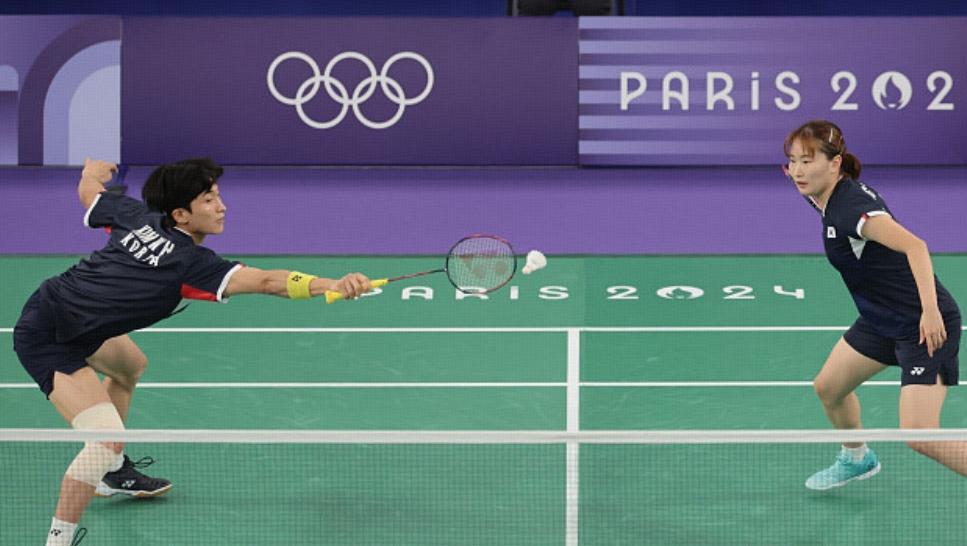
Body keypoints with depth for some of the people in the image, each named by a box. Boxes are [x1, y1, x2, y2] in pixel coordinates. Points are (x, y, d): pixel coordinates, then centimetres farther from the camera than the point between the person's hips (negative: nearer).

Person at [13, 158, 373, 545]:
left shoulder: (138, 216, -3)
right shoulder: (191, 263, -24)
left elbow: (88, 190, 18)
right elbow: (267, 281, -37)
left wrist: (95, 171, 41)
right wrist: (333, 285, -48)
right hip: (46, 342, -10)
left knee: (130, 366, 34)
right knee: (107, 439, -24)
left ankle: (112, 472, 50)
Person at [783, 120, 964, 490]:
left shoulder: (850, 207, -27)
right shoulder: (831, 198, 1)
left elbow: (914, 245, -39)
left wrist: (930, 311, -47)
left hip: (927, 326, -10)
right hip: (882, 320, 10)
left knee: (920, 437, -18)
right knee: (828, 388, 22)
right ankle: (857, 459, 48)